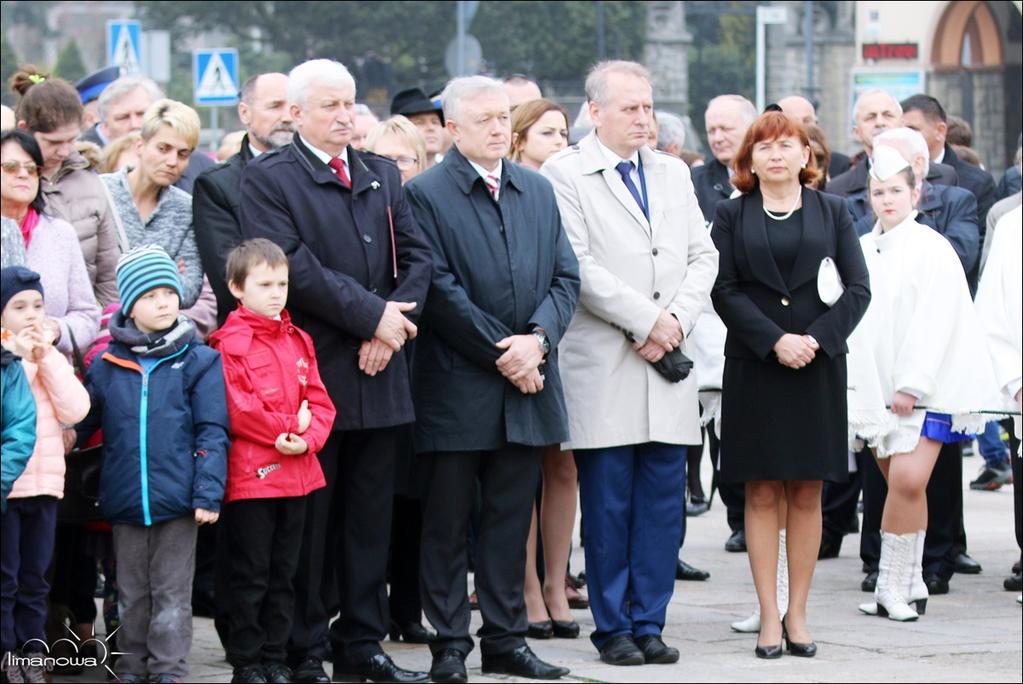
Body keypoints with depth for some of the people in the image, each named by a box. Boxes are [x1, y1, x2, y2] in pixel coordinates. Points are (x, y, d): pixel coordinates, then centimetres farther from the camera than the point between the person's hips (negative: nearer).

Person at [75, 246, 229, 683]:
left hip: (178, 500, -3)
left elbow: (211, 433, -4)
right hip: (125, 501, 3)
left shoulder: (198, 361, -2)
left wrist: (208, 493, -11)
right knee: (131, 594, 13)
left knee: (172, 593, 4)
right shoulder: (105, 366, 4)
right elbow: (80, 425, 12)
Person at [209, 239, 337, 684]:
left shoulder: (298, 342, 12)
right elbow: (236, 408, -17)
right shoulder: (229, 345, -10)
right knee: (251, 575, 0)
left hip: (296, 474, 7)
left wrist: (306, 438, -10)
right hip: (250, 475, -7)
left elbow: (319, 401, 9)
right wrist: (289, 426, -13)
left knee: (283, 574, 12)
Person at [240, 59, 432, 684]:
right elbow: (294, 266, -15)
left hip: (379, 373, 5)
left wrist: (395, 321, -8)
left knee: (372, 514, 9)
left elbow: (418, 255, 9)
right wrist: (372, 315, -15)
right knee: (309, 519, 0)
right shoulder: (268, 179, -4)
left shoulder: (383, 176, 15)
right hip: (313, 373, -5)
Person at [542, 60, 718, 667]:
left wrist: (677, 320, -5)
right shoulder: (565, 174, -3)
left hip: (668, 366, 5)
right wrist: (646, 321, -13)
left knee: (663, 499, 5)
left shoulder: (673, 173, 16)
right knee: (608, 504, 0)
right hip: (604, 367, -5)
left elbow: (703, 256, 12)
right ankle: (613, 627, 9)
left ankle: (649, 622, 12)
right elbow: (578, 266, -11)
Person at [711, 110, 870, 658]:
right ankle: (769, 616, 1)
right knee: (762, 494, -1)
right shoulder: (732, 216, 6)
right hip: (753, 367, -1)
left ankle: (797, 613, 8)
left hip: (818, 367, 1)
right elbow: (724, 290, -2)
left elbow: (858, 288, 2)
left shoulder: (831, 212, 8)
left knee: (807, 493, 2)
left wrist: (816, 338, -12)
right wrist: (775, 340, -14)